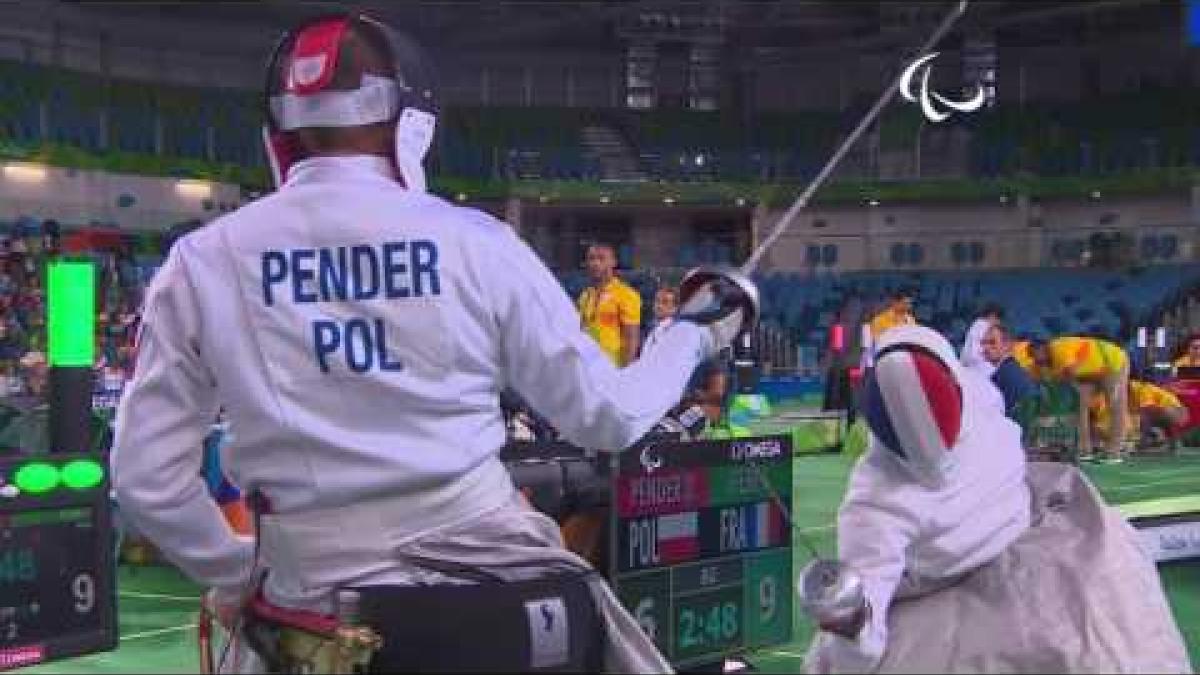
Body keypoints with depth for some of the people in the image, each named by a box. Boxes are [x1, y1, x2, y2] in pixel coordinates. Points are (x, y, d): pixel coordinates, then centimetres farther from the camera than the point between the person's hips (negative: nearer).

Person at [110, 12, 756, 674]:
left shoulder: (203, 260, -2)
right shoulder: (474, 242, -4)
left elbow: (148, 479, 0)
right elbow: (607, 416, 2)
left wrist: (236, 577, 16)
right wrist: (698, 327, 19)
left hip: (314, 609, 1)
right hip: (502, 599, 0)